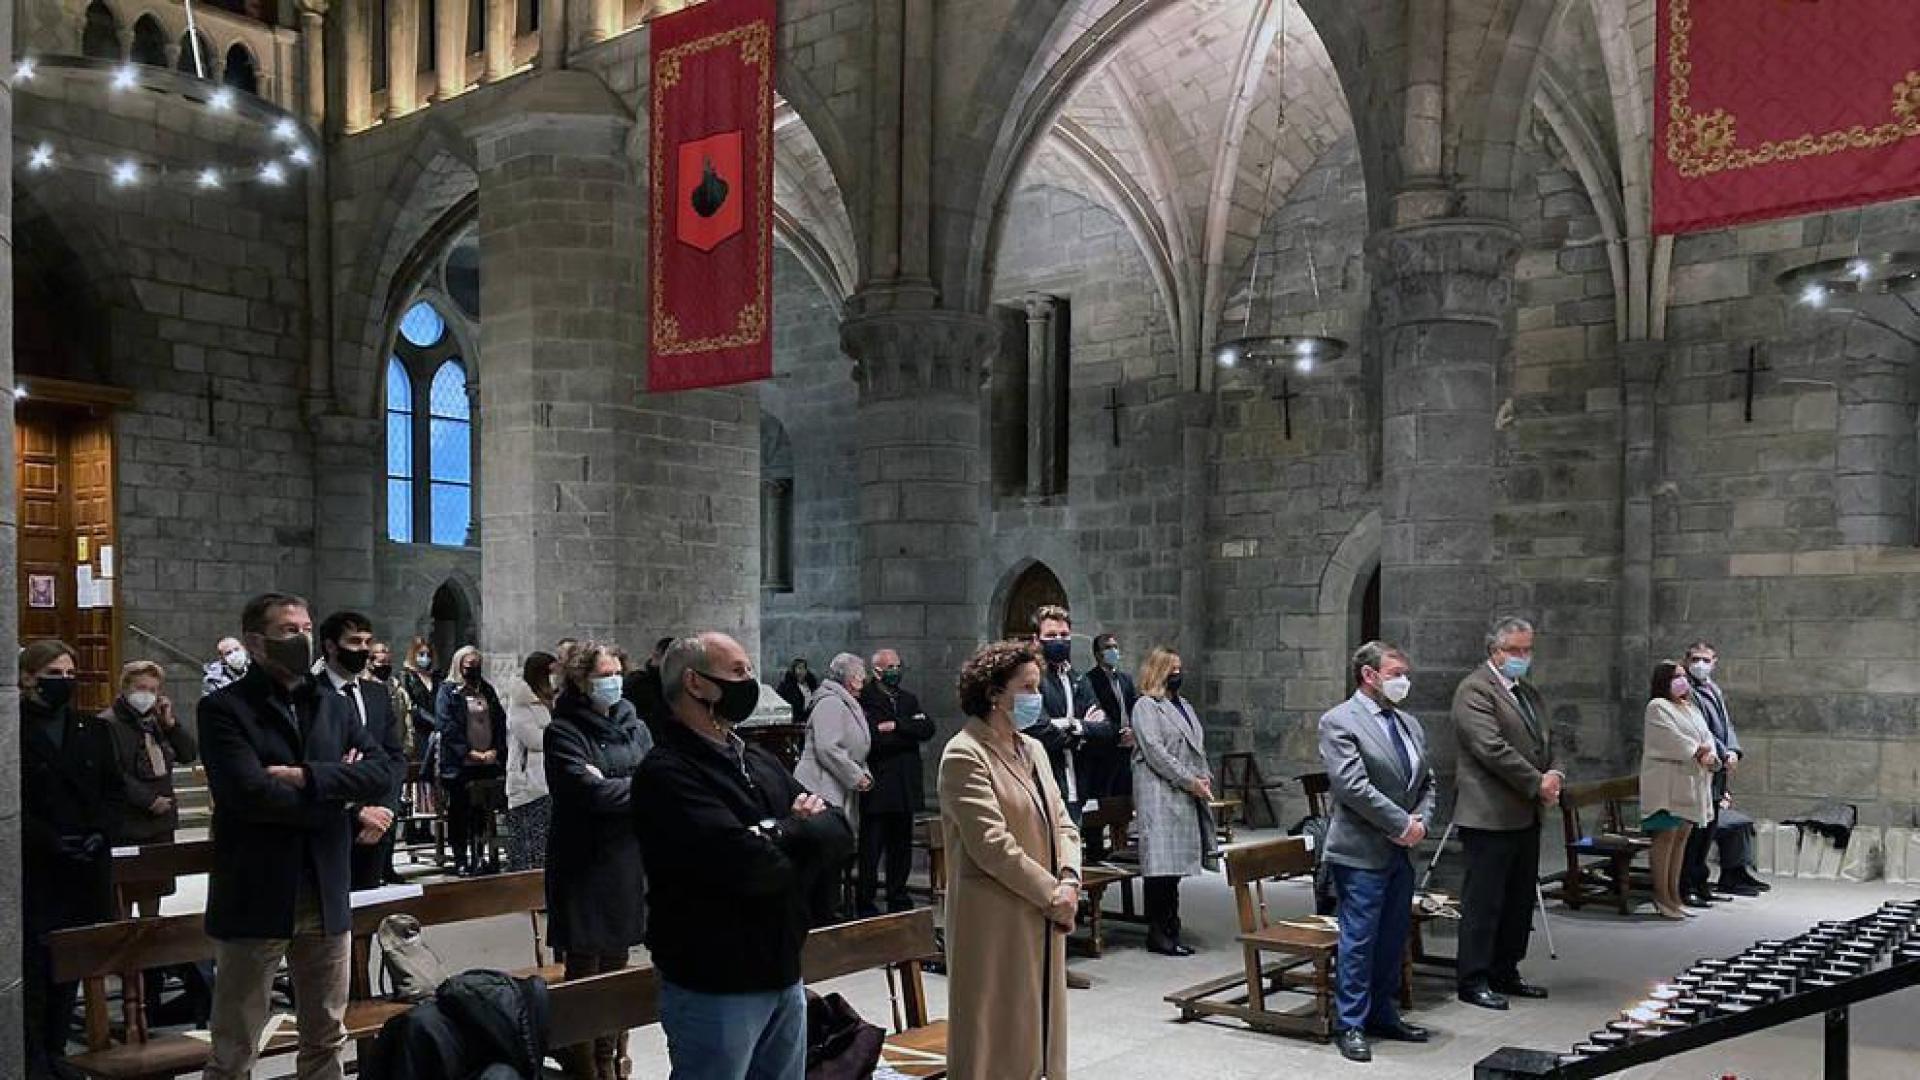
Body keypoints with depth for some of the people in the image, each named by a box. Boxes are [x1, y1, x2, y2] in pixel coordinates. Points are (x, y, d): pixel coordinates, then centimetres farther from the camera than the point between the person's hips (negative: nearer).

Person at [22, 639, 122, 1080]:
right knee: (34, 965, -1)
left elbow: (114, 792, 11)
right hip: (33, 873, -4)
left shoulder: (93, 732, 11)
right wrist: (52, 842, -17)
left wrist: (99, 834, -6)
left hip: (87, 873, 5)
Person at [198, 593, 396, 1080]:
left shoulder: (335, 707, 12)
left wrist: (308, 776, -16)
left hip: (326, 897, 5)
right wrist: (345, 800, -9)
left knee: (326, 1041, 13)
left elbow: (382, 773, -2)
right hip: (256, 898, -5)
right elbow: (250, 794, -19)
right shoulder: (223, 709, -5)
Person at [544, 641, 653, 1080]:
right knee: (585, 967, 1)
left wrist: (611, 784, -15)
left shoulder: (633, 726, 10)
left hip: (628, 859, 6)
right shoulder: (564, 731, -8)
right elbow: (591, 794, -20)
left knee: (617, 962, 14)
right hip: (585, 863, -6)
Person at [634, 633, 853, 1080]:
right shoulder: (667, 774, -15)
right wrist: (802, 834, -7)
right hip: (713, 988, -8)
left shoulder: (760, 762, 13)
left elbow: (840, 833, 4)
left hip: (783, 976, 8)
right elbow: (750, 865, -27)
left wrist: (780, 836, -15)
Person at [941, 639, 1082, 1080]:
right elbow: (991, 843, -19)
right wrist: (1051, 893, -14)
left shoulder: (1032, 749, 14)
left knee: (1039, 1027, 13)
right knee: (995, 1032, 0)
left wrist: (1069, 882, -6)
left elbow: (1062, 824, 12)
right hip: (995, 922, -8)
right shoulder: (965, 755, -13)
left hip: (1045, 919, 8)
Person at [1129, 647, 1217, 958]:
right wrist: (1189, 781, -14)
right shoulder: (1145, 706, -5)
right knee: (1161, 864, -8)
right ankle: (1158, 935, -3)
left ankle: (1170, 930, 14)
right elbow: (1154, 751, -14)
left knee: (1175, 863, 9)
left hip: (1187, 796, 8)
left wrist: (1205, 777, 3)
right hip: (1160, 795, -8)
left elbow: (1198, 747, 22)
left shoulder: (1184, 705, 21)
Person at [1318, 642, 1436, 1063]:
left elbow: (1427, 781, 18)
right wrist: (1402, 824, -16)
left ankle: (1384, 1015, 27)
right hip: (1361, 852, -7)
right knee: (1359, 939, -2)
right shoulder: (1339, 722, -11)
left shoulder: (1409, 724, 14)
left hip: (1401, 851, 7)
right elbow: (1353, 786, -19)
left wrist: (1421, 820, -1)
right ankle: (1351, 1025, 7)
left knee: (1394, 938, 14)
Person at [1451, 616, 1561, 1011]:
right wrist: (1537, 783, -14)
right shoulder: (1474, 690, -11)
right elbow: (1493, 748, -19)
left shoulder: (1529, 693, 18)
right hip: (1490, 815, -9)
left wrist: (1554, 777, -1)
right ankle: (1473, 981, 4)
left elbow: (1546, 742, 20)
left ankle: (1505, 973, 24)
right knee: (1484, 901, -3)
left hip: (1526, 815, 9)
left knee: (1519, 900, 13)